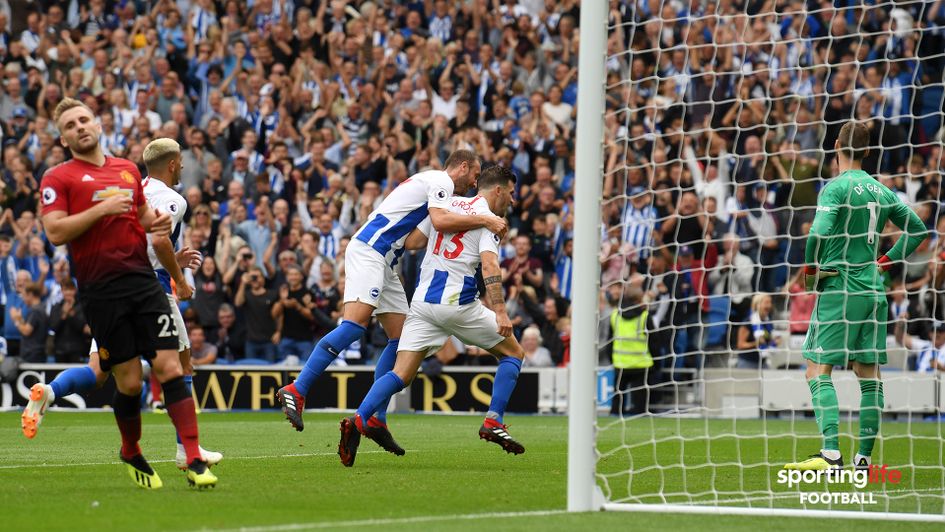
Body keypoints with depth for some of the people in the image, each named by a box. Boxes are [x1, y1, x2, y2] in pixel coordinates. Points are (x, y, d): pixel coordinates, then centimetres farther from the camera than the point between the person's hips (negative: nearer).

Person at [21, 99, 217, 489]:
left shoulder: (128, 170, 18)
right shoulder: (58, 178, 2)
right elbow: (55, 232, -10)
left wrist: (157, 222, 10)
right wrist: (102, 208, -16)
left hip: (143, 281, 4)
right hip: (101, 291, -4)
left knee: (170, 367, -8)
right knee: (129, 380, -2)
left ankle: (194, 461, -10)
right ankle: (131, 453, 24)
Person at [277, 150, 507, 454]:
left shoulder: (433, 182, 26)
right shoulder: (441, 180, -4)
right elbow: (440, 221, -23)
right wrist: (485, 221, -15)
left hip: (383, 261, 11)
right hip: (368, 250, -11)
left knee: (401, 337, 5)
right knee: (356, 324, -23)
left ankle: (376, 419, 3)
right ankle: (296, 391, -27)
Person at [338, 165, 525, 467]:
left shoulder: (447, 204, 15)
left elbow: (412, 241, 14)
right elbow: (489, 266, -16)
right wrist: (500, 312, -22)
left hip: (423, 301, 5)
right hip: (458, 304, -5)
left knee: (401, 374, 0)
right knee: (513, 353, 15)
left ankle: (358, 421, -24)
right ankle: (493, 422, 3)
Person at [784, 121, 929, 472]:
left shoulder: (837, 188, -10)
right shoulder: (882, 191, 11)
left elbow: (818, 233, -23)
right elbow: (918, 228, 20)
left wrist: (811, 269, -7)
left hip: (839, 288, -7)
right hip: (873, 289, 7)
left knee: (818, 370, -7)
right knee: (869, 375, 9)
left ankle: (831, 454, -21)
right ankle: (864, 457, 9)